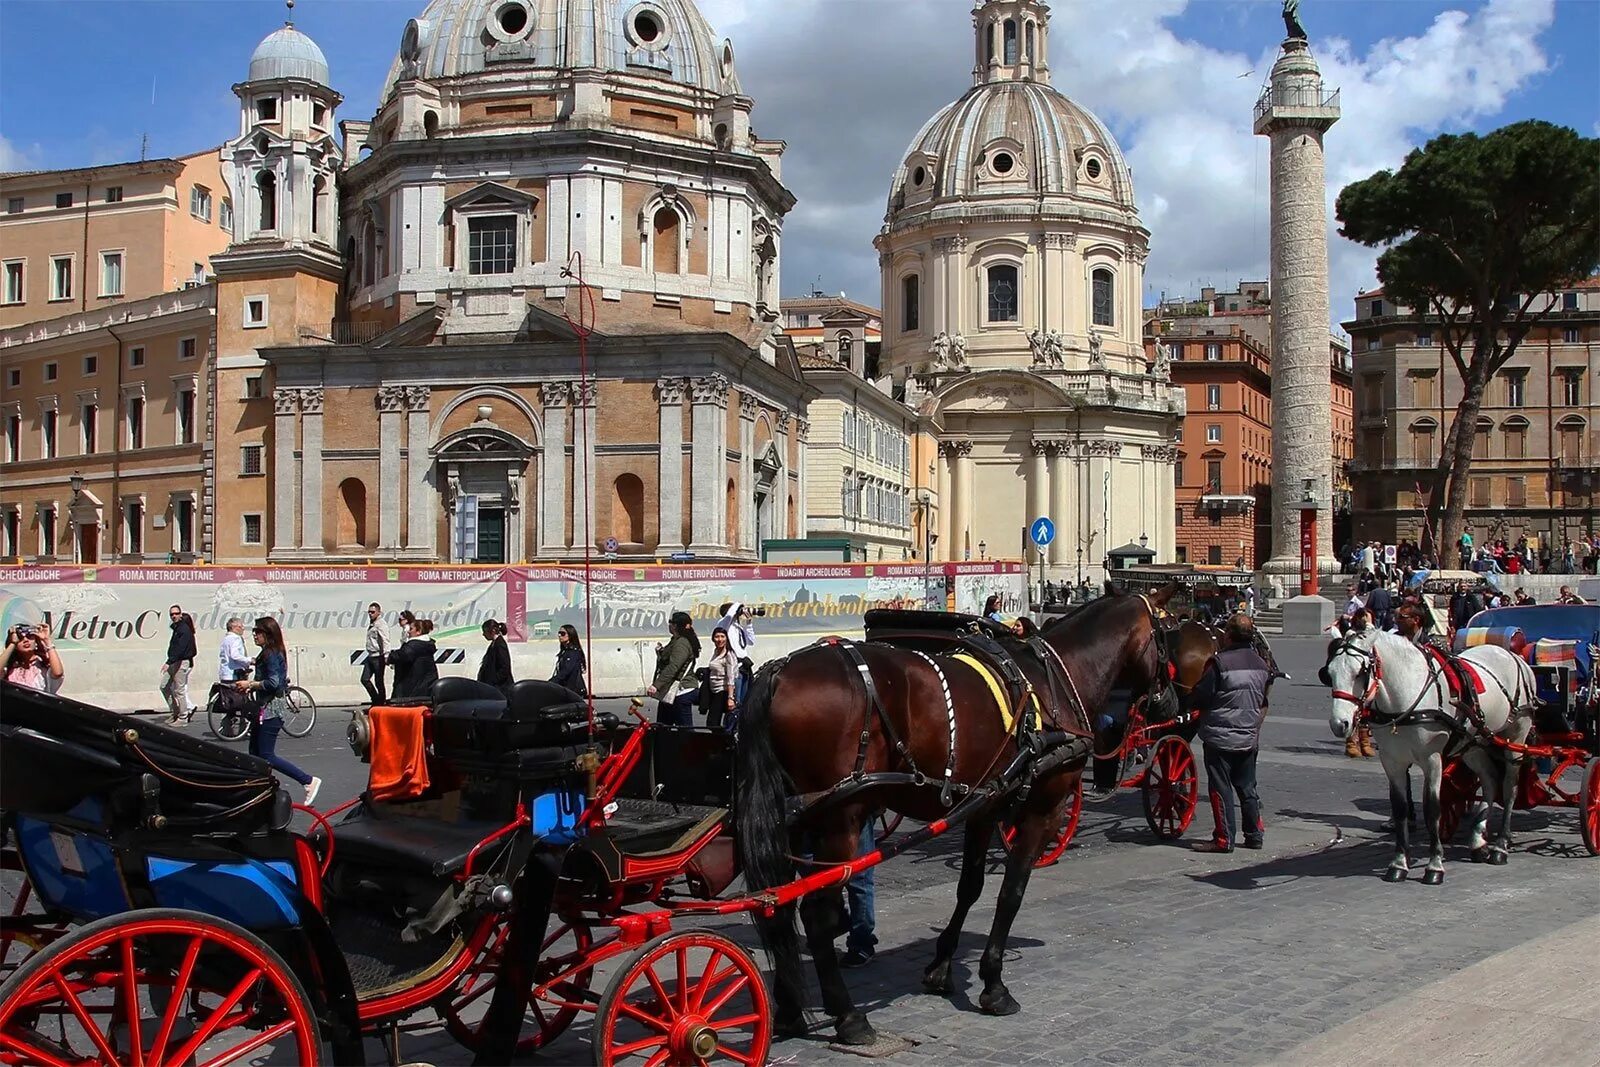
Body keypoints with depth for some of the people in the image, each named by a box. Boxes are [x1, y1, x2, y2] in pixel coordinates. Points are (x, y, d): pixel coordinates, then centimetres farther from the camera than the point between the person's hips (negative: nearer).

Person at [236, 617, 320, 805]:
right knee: (255, 753, 12)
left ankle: (309, 781, -8)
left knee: (267, 756, -9)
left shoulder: (272, 655, -16)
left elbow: (273, 683, -25)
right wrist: (250, 687, 6)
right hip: (263, 709, 10)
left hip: (271, 710, -10)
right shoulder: (265, 654, 15)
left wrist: (250, 684, -15)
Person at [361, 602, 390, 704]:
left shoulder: (380, 624, -12)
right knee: (365, 679, 6)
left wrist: (386, 656, -27)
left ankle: (381, 702, 8)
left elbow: (385, 641, -20)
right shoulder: (371, 624, 15)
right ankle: (376, 700, 18)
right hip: (370, 656, 9)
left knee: (378, 682, -2)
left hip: (378, 657, -9)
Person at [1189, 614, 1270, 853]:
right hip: (1250, 738, 6)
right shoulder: (1261, 665, 5)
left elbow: (1199, 698, -12)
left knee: (1221, 788, 0)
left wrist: (1190, 704, 8)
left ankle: (1224, 839, 0)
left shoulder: (1220, 662, -17)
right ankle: (1255, 834, 18)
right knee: (1247, 787, 15)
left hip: (1220, 736, -6)